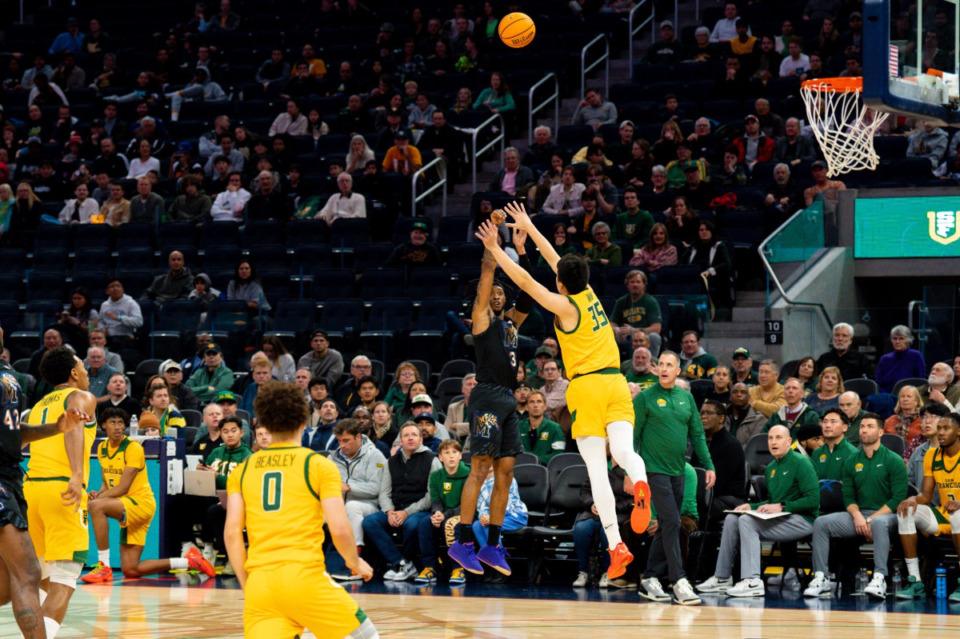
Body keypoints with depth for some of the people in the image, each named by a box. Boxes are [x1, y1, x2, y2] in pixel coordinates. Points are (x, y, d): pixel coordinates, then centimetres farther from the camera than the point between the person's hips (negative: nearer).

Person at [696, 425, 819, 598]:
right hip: (781, 519, 9)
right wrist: (751, 506, 8)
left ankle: (752, 581, -35)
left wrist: (781, 507, -20)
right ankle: (722, 577, -1)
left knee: (747, 521, -26)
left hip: (803, 520, -9)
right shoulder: (771, 468, 18)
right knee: (732, 519, -2)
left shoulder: (800, 463, -8)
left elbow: (813, 500, -16)